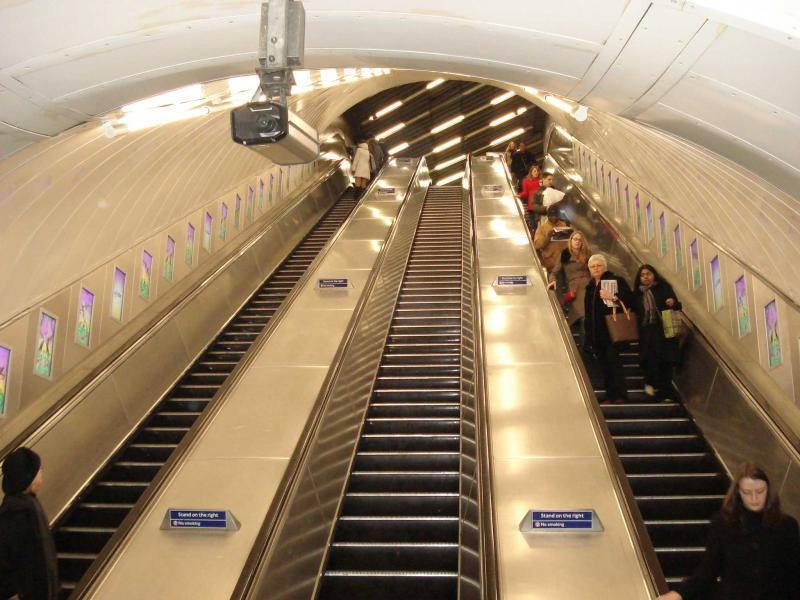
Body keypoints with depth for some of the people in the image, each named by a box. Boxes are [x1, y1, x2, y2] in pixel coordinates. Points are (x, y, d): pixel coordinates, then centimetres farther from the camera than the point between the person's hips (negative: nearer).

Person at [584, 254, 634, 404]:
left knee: (613, 363, -9)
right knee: (604, 365, 7)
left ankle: (620, 396, -6)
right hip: (596, 333, 6)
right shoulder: (590, 286, 18)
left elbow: (629, 299, -11)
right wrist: (588, 333, 18)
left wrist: (613, 297, -25)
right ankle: (610, 396, 10)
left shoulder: (616, 280, -2)